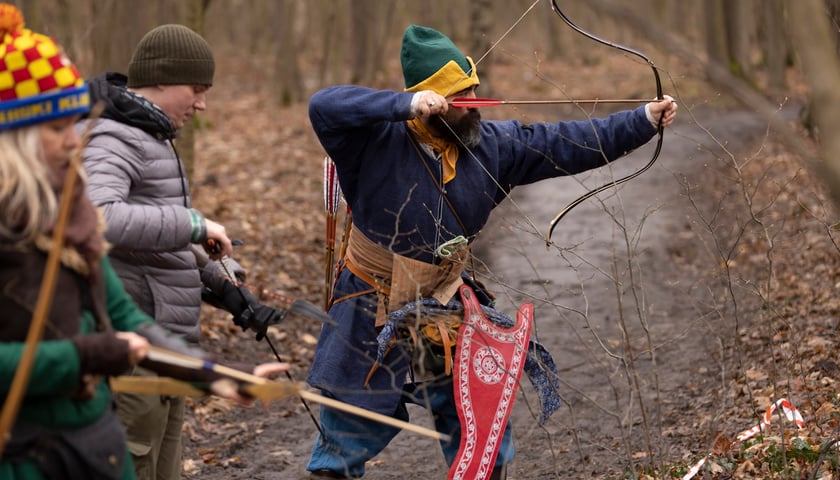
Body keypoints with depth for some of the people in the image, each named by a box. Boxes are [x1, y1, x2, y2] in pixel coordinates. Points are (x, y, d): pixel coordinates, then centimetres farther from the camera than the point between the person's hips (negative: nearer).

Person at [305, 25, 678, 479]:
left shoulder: (490, 145, -2)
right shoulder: (379, 140, -18)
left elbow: (566, 144, 2)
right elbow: (324, 106, -33)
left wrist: (643, 121, -1)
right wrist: (406, 104, -40)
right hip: (369, 328, -5)